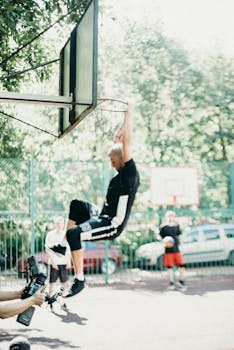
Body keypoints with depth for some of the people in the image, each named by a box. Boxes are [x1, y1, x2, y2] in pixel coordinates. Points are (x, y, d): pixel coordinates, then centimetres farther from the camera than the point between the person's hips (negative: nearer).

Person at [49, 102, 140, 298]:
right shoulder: (121, 175, 13)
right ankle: (66, 245, 22)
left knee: (74, 233, -30)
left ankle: (80, 279, -21)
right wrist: (125, 119, 23)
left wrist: (130, 114, -11)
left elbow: (126, 141, -19)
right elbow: (118, 141, 22)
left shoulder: (130, 174, -12)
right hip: (102, 218, 10)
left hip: (112, 225, -10)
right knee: (76, 205, 26)